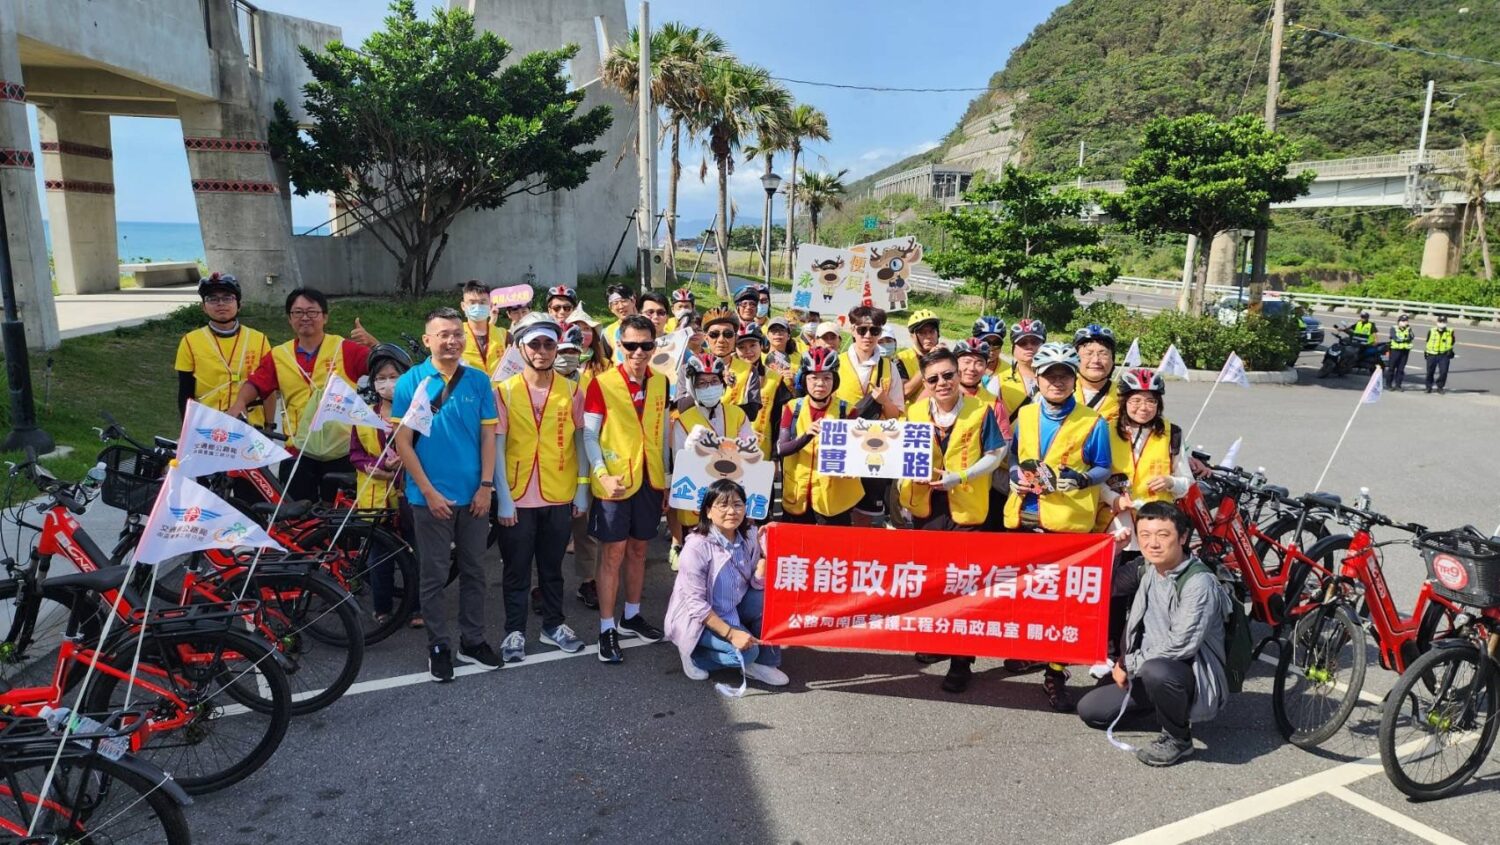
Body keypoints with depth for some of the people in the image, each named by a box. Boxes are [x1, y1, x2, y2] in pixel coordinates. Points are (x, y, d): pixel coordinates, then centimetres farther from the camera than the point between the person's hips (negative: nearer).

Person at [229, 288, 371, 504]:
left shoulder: (346, 349, -1)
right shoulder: (278, 356, 8)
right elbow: (255, 383, 3)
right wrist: (239, 403, -16)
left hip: (343, 450, -2)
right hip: (299, 452, 2)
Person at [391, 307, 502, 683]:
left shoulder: (478, 381, 1)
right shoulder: (410, 382, -5)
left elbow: (488, 437, 4)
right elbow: (403, 443, -6)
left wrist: (486, 486, -4)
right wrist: (429, 491, -11)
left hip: (474, 495, 3)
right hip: (431, 496, -2)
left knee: (474, 571, 12)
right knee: (434, 575, 7)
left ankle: (473, 640, 25)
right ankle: (439, 647, 20)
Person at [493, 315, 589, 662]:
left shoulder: (571, 391, 1)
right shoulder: (505, 391, -5)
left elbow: (579, 442, 5)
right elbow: (496, 446, -6)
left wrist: (582, 491, 2)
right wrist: (503, 498, -11)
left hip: (560, 496, 2)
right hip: (518, 498, -2)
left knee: (552, 566, 16)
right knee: (517, 569, 9)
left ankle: (553, 624, 29)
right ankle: (515, 631, 22)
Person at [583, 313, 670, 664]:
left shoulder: (660, 382, 5)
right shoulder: (601, 383, -10)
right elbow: (589, 435, -10)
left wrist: (666, 477, 13)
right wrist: (602, 476, -21)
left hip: (649, 480, 5)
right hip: (614, 482, -5)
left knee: (638, 549, 15)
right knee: (613, 554, 0)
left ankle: (631, 616, 31)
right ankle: (607, 628, 11)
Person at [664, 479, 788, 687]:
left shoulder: (749, 535, -7)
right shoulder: (696, 547, -25)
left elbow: (758, 584, -8)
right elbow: (696, 603, -23)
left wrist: (766, 554, -26)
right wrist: (730, 633, -27)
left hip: (733, 610, 6)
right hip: (697, 619, -6)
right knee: (746, 651, -25)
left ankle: (764, 662, -2)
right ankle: (694, 654, 0)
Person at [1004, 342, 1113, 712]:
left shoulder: (1093, 422, 0)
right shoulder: (1025, 416, 11)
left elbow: (1103, 469, 4)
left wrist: (1081, 479, -16)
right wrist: (1016, 475, -1)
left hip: (1067, 521, -4)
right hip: (1023, 516, 4)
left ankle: (1055, 674, 8)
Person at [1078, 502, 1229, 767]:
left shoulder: (1199, 582, -22)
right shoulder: (1147, 569, 1)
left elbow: (1181, 644, -27)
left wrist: (1129, 664, -18)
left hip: (1192, 674, -7)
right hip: (1145, 672, 7)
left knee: (1156, 670, -40)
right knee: (1089, 710, -1)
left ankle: (1178, 739, -11)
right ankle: (1162, 704, 18)